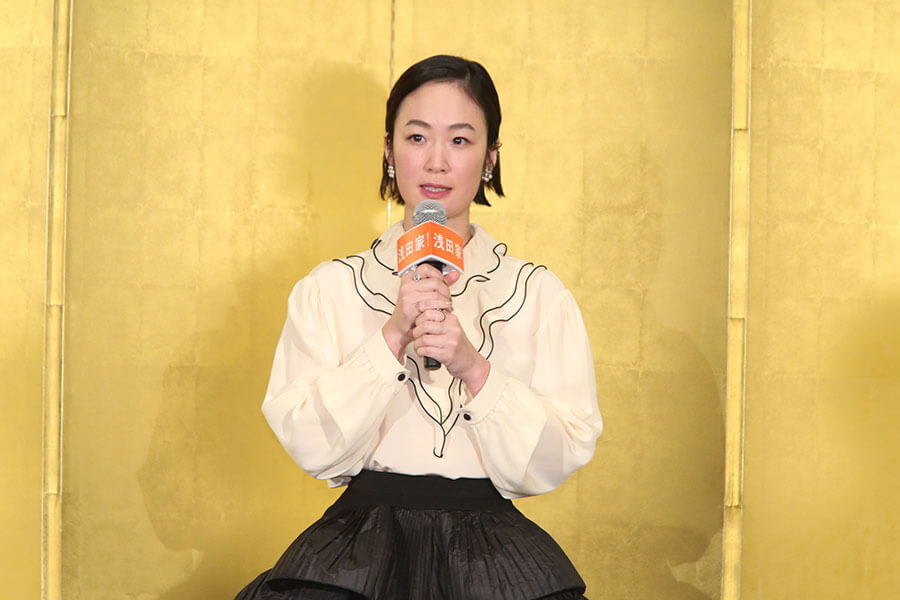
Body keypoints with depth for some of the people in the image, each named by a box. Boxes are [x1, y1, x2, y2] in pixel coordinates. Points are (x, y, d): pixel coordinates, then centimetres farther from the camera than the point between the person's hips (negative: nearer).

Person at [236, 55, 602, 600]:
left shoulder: (540, 294, 8)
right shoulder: (328, 289, 8)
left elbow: (558, 460, 0)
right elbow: (310, 446, -2)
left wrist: (473, 367, -13)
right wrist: (393, 336, -11)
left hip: (489, 537, 1)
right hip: (365, 531, 0)